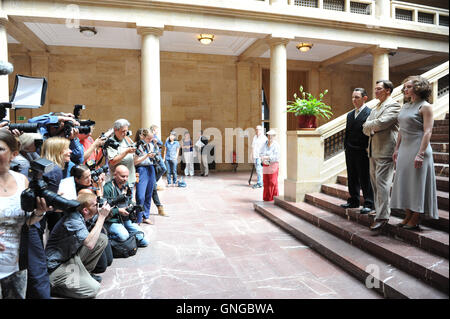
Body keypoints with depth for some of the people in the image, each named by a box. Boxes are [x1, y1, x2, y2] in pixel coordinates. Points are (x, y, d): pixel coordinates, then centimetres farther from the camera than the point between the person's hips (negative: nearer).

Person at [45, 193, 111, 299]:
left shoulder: (79, 215, -2)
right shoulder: (73, 220, -27)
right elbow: (90, 244, -38)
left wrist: (103, 211, -4)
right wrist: (102, 216, -31)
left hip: (71, 256, 9)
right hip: (56, 265, -8)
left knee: (102, 239, -3)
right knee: (93, 288, -19)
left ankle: (84, 273, 9)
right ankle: (50, 285, -3)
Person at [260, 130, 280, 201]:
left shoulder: (276, 145, -9)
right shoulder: (265, 144, 8)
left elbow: (276, 156, -17)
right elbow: (261, 153, 7)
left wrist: (267, 157, -19)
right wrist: (263, 158, -14)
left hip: (273, 165, -5)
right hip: (265, 165, 5)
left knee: (273, 182, -3)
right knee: (266, 181, 6)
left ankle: (273, 197, 7)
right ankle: (266, 197, 15)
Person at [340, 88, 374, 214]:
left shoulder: (370, 113, -7)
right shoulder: (350, 115, 16)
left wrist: (368, 149, -15)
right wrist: (346, 147, 12)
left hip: (362, 152, -7)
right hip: (350, 152, 7)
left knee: (365, 178, -2)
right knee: (352, 178, 13)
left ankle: (369, 204, 7)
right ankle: (354, 201, 24)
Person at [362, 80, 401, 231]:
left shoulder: (393, 105, -6)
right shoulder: (375, 108, 21)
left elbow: (381, 123, -20)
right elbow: (365, 129, 17)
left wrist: (368, 126, -2)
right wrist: (371, 129, -4)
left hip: (385, 150, -9)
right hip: (373, 150, 9)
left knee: (382, 183, -11)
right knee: (374, 182, 13)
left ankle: (382, 216, -8)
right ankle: (379, 210, 24)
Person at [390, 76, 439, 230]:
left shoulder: (425, 106, -8)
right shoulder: (405, 106, 14)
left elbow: (427, 132, -14)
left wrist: (420, 154, -21)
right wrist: (397, 149, 14)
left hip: (418, 149, -8)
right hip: (404, 149, 8)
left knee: (417, 184, -1)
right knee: (404, 182, 10)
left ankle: (415, 220, 8)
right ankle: (408, 217, 20)